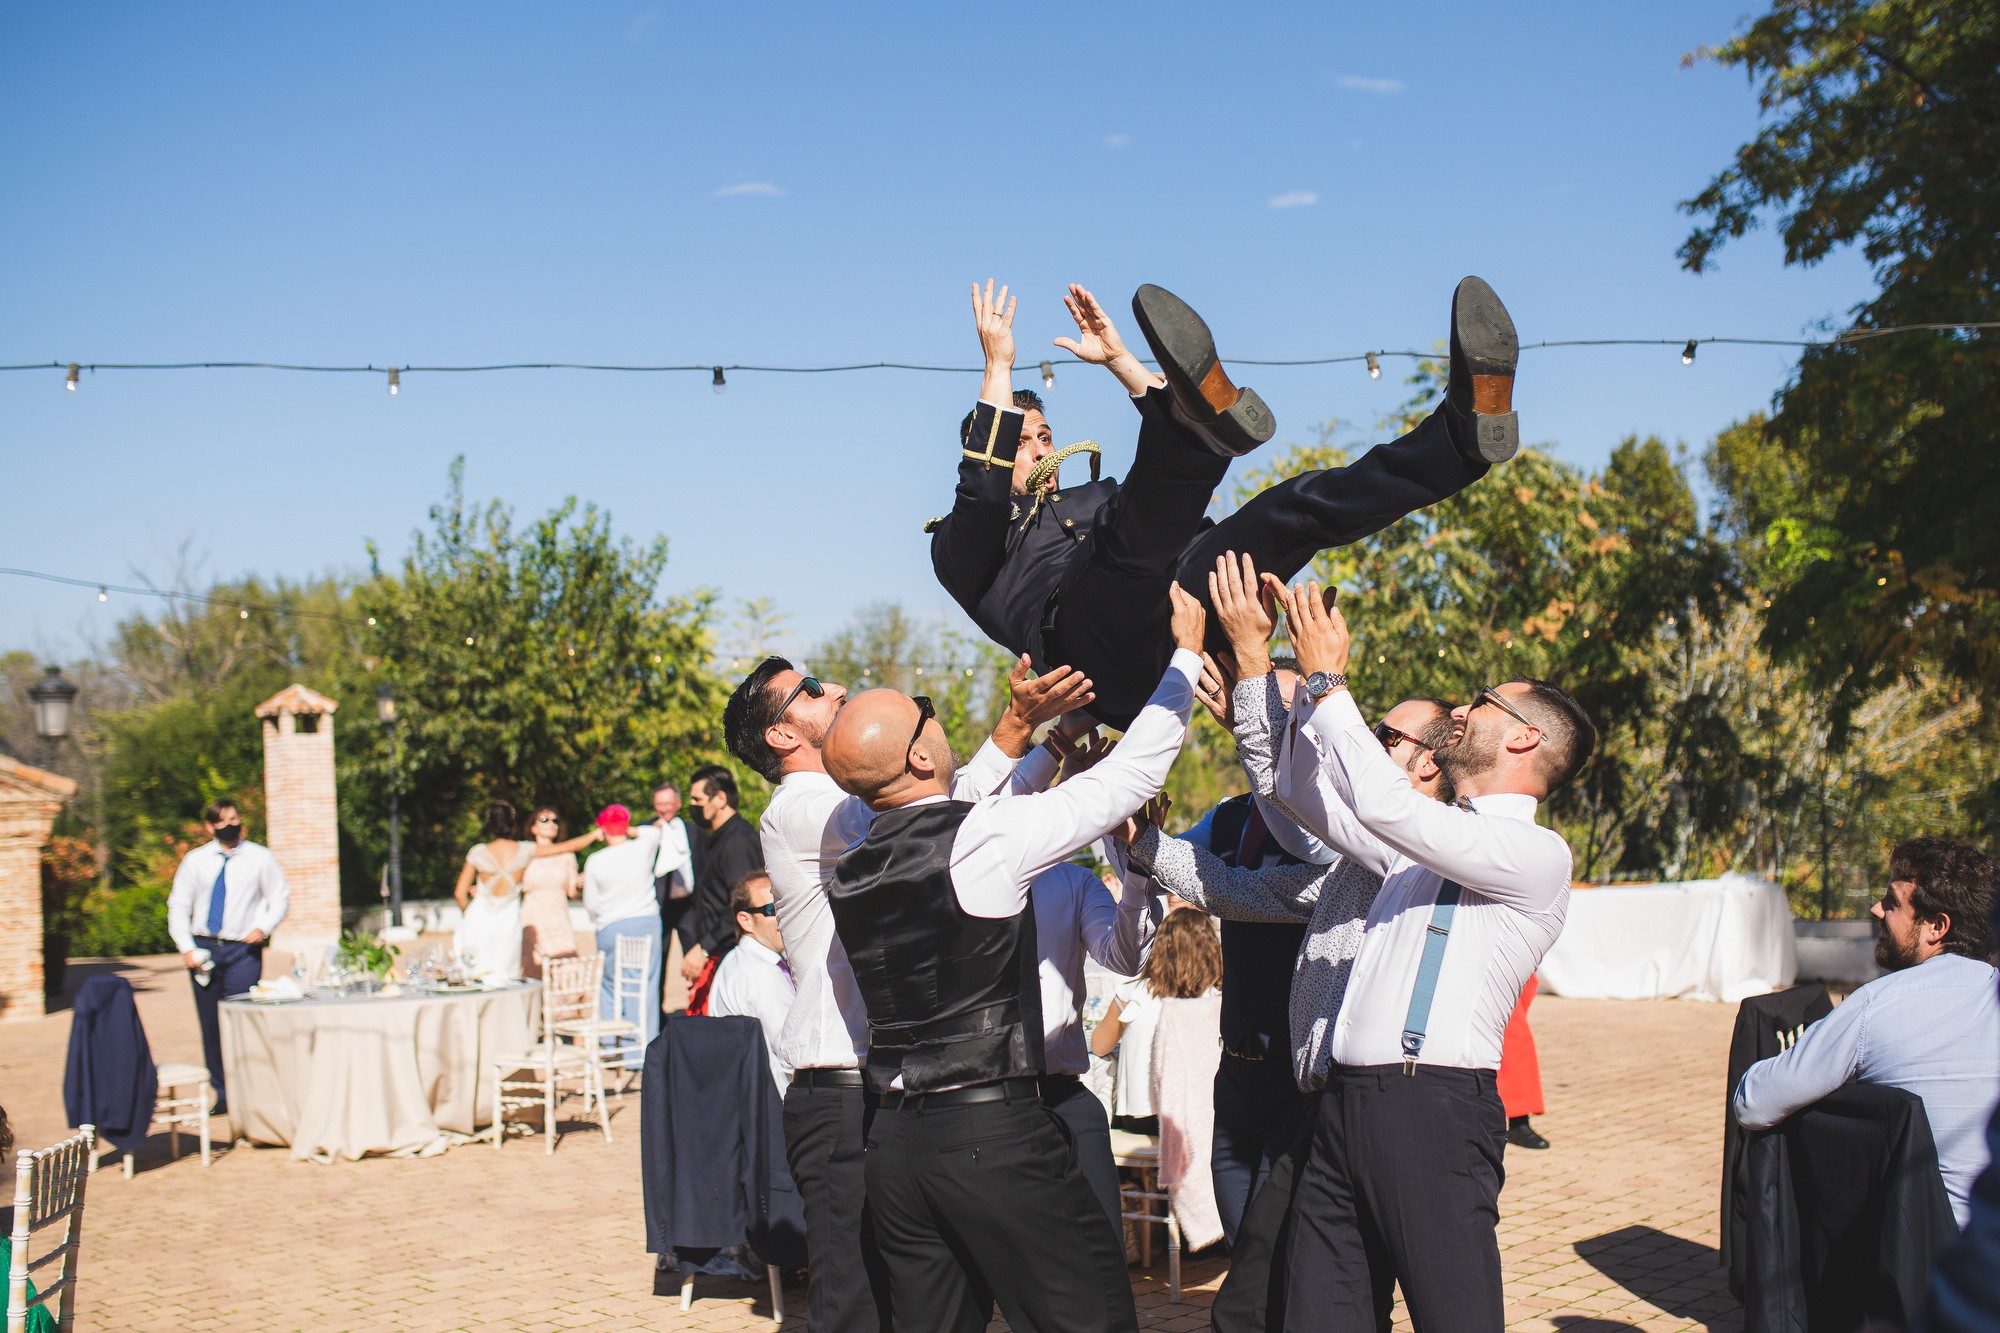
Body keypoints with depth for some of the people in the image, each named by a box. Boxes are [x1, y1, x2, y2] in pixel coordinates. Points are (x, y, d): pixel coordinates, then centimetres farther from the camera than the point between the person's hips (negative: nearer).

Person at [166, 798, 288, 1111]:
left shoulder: (260, 858, 4)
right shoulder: (195, 860, 8)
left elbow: (280, 898, 6)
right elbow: (178, 906, 9)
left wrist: (263, 928, -11)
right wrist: (186, 948, -3)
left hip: (242, 950, -3)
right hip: (203, 949, 3)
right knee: (210, 1024, 5)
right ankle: (222, 1094, 14)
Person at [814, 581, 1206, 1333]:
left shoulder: (850, 871, 8)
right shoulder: (985, 838, -13)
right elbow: (1134, 772, -6)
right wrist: (1183, 654, 6)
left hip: (895, 1140, 7)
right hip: (993, 1129, -7)